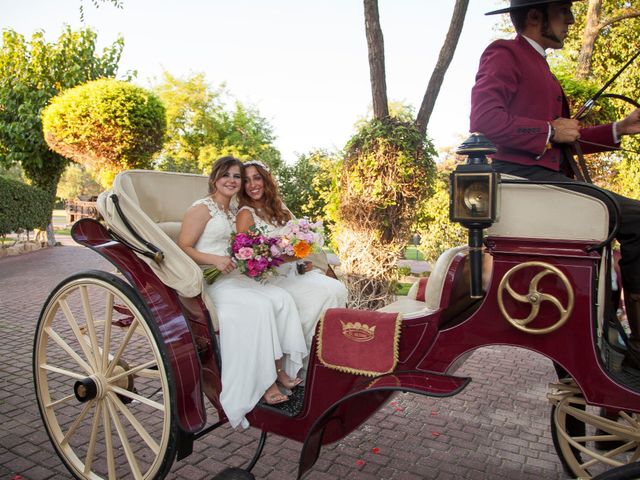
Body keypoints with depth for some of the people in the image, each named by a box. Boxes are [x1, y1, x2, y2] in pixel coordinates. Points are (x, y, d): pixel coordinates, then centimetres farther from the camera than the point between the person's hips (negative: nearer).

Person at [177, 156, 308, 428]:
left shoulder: (232, 213, 20)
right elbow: (182, 248, -11)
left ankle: (280, 368, -12)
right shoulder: (202, 208, -4)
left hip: (232, 276, 8)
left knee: (282, 298, -15)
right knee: (259, 306, -28)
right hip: (208, 281, -7)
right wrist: (214, 259, -23)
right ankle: (264, 383, -19)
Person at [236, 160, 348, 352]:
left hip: (294, 271, 7)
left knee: (339, 289, -15)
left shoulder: (278, 207, 13)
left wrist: (305, 260, 2)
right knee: (323, 295, -24)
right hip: (271, 277, -6)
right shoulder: (246, 214, -7)